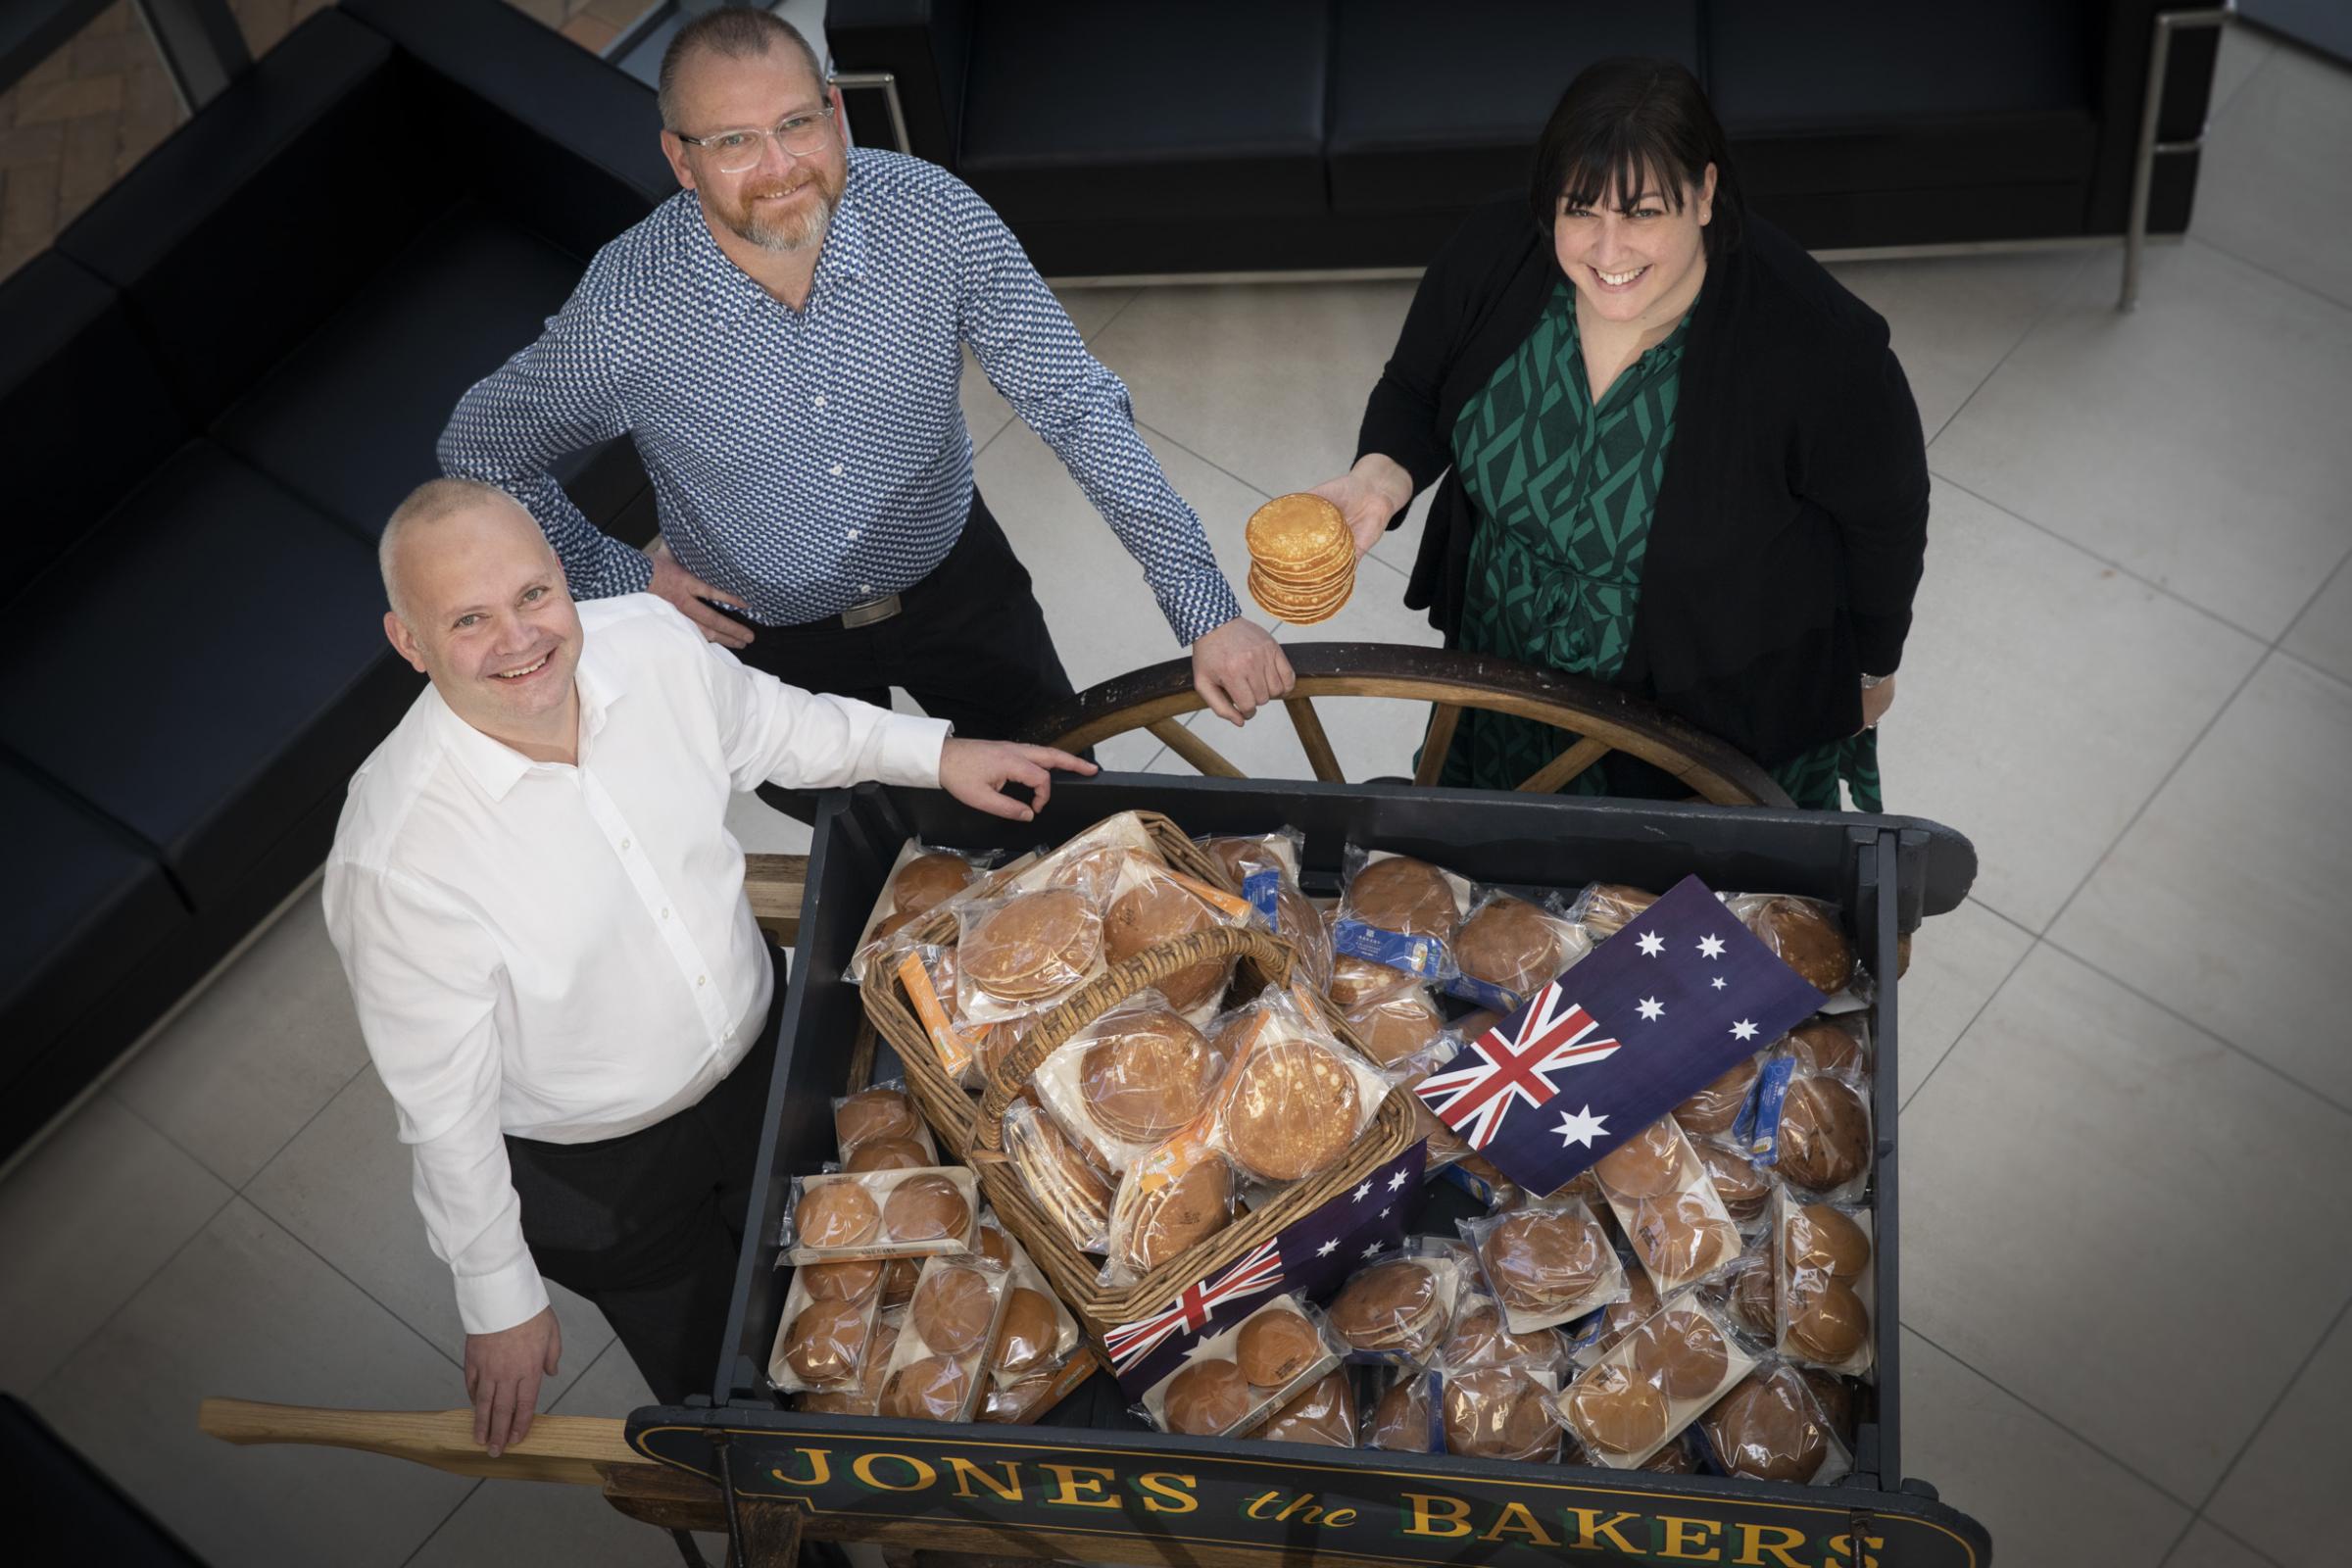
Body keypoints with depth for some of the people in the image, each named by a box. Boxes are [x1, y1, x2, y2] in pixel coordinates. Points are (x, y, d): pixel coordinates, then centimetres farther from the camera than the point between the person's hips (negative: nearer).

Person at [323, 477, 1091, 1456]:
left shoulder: (652, 642, -22)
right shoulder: (397, 857, -37)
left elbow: (768, 723, 4)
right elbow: (443, 1101, -24)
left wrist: (934, 752, 3)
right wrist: (499, 1300, -14)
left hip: (760, 1053, 5)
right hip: (596, 1171, -4)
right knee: (716, 1384, 24)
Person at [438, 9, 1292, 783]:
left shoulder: (932, 214, -26)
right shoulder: (622, 315, -29)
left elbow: (1076, 405, -21)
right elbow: (478, 449, -10)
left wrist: (1207, 610, -26)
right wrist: (618, 577, -13)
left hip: (955, 576, 2)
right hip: (767, 634, -1)